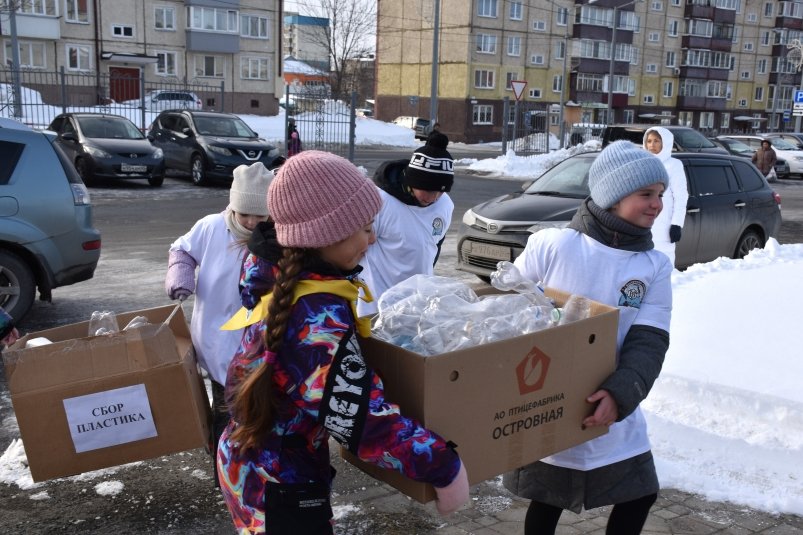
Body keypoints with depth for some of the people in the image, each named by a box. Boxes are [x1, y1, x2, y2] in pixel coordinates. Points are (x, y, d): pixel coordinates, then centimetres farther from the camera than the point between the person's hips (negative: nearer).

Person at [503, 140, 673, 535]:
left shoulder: (655, 266, -3)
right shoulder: (551, 245, -13)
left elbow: (649, 342, -12)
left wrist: (620, 393, -30)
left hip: (613, 409, 3)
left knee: (639, 496, 14)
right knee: (547, 503, 14)